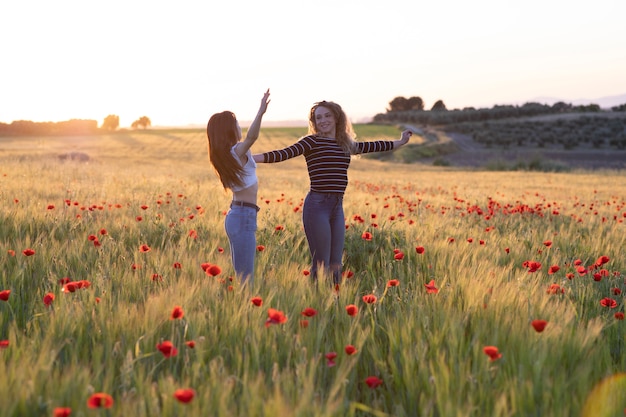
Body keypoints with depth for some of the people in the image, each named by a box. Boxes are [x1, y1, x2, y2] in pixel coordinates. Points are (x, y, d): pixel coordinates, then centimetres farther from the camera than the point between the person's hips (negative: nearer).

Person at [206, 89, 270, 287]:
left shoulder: (222, 155, 11)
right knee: (246, 278, -10)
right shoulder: (237, 151, -15)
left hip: (235, 214, 10)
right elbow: (251, 137, -38)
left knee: (240, 275, 14)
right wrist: (260, 112, -50)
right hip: (244, 217, -10)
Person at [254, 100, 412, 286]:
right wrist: (251, 157, -30)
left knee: (335, 264, 11)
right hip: (317, 206, -6)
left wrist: (399, 142, 43)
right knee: (321, 264, -5)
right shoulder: (312, 141, -4)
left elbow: (370, 146, 31)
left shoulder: (346, 144, 15)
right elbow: (284, 154, -16)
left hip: (338, 207, 6)